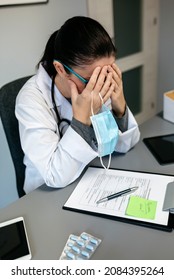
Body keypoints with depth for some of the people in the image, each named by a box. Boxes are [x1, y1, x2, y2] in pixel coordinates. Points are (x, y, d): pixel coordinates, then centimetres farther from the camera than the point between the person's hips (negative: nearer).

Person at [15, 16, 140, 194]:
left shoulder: (103, 86, -12)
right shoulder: (32, 99, -23)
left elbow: (126, 145, -6)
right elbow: (57, 177, -27)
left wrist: (120, 108, -22)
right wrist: (82, 118, -33)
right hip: (49, 194, -2)